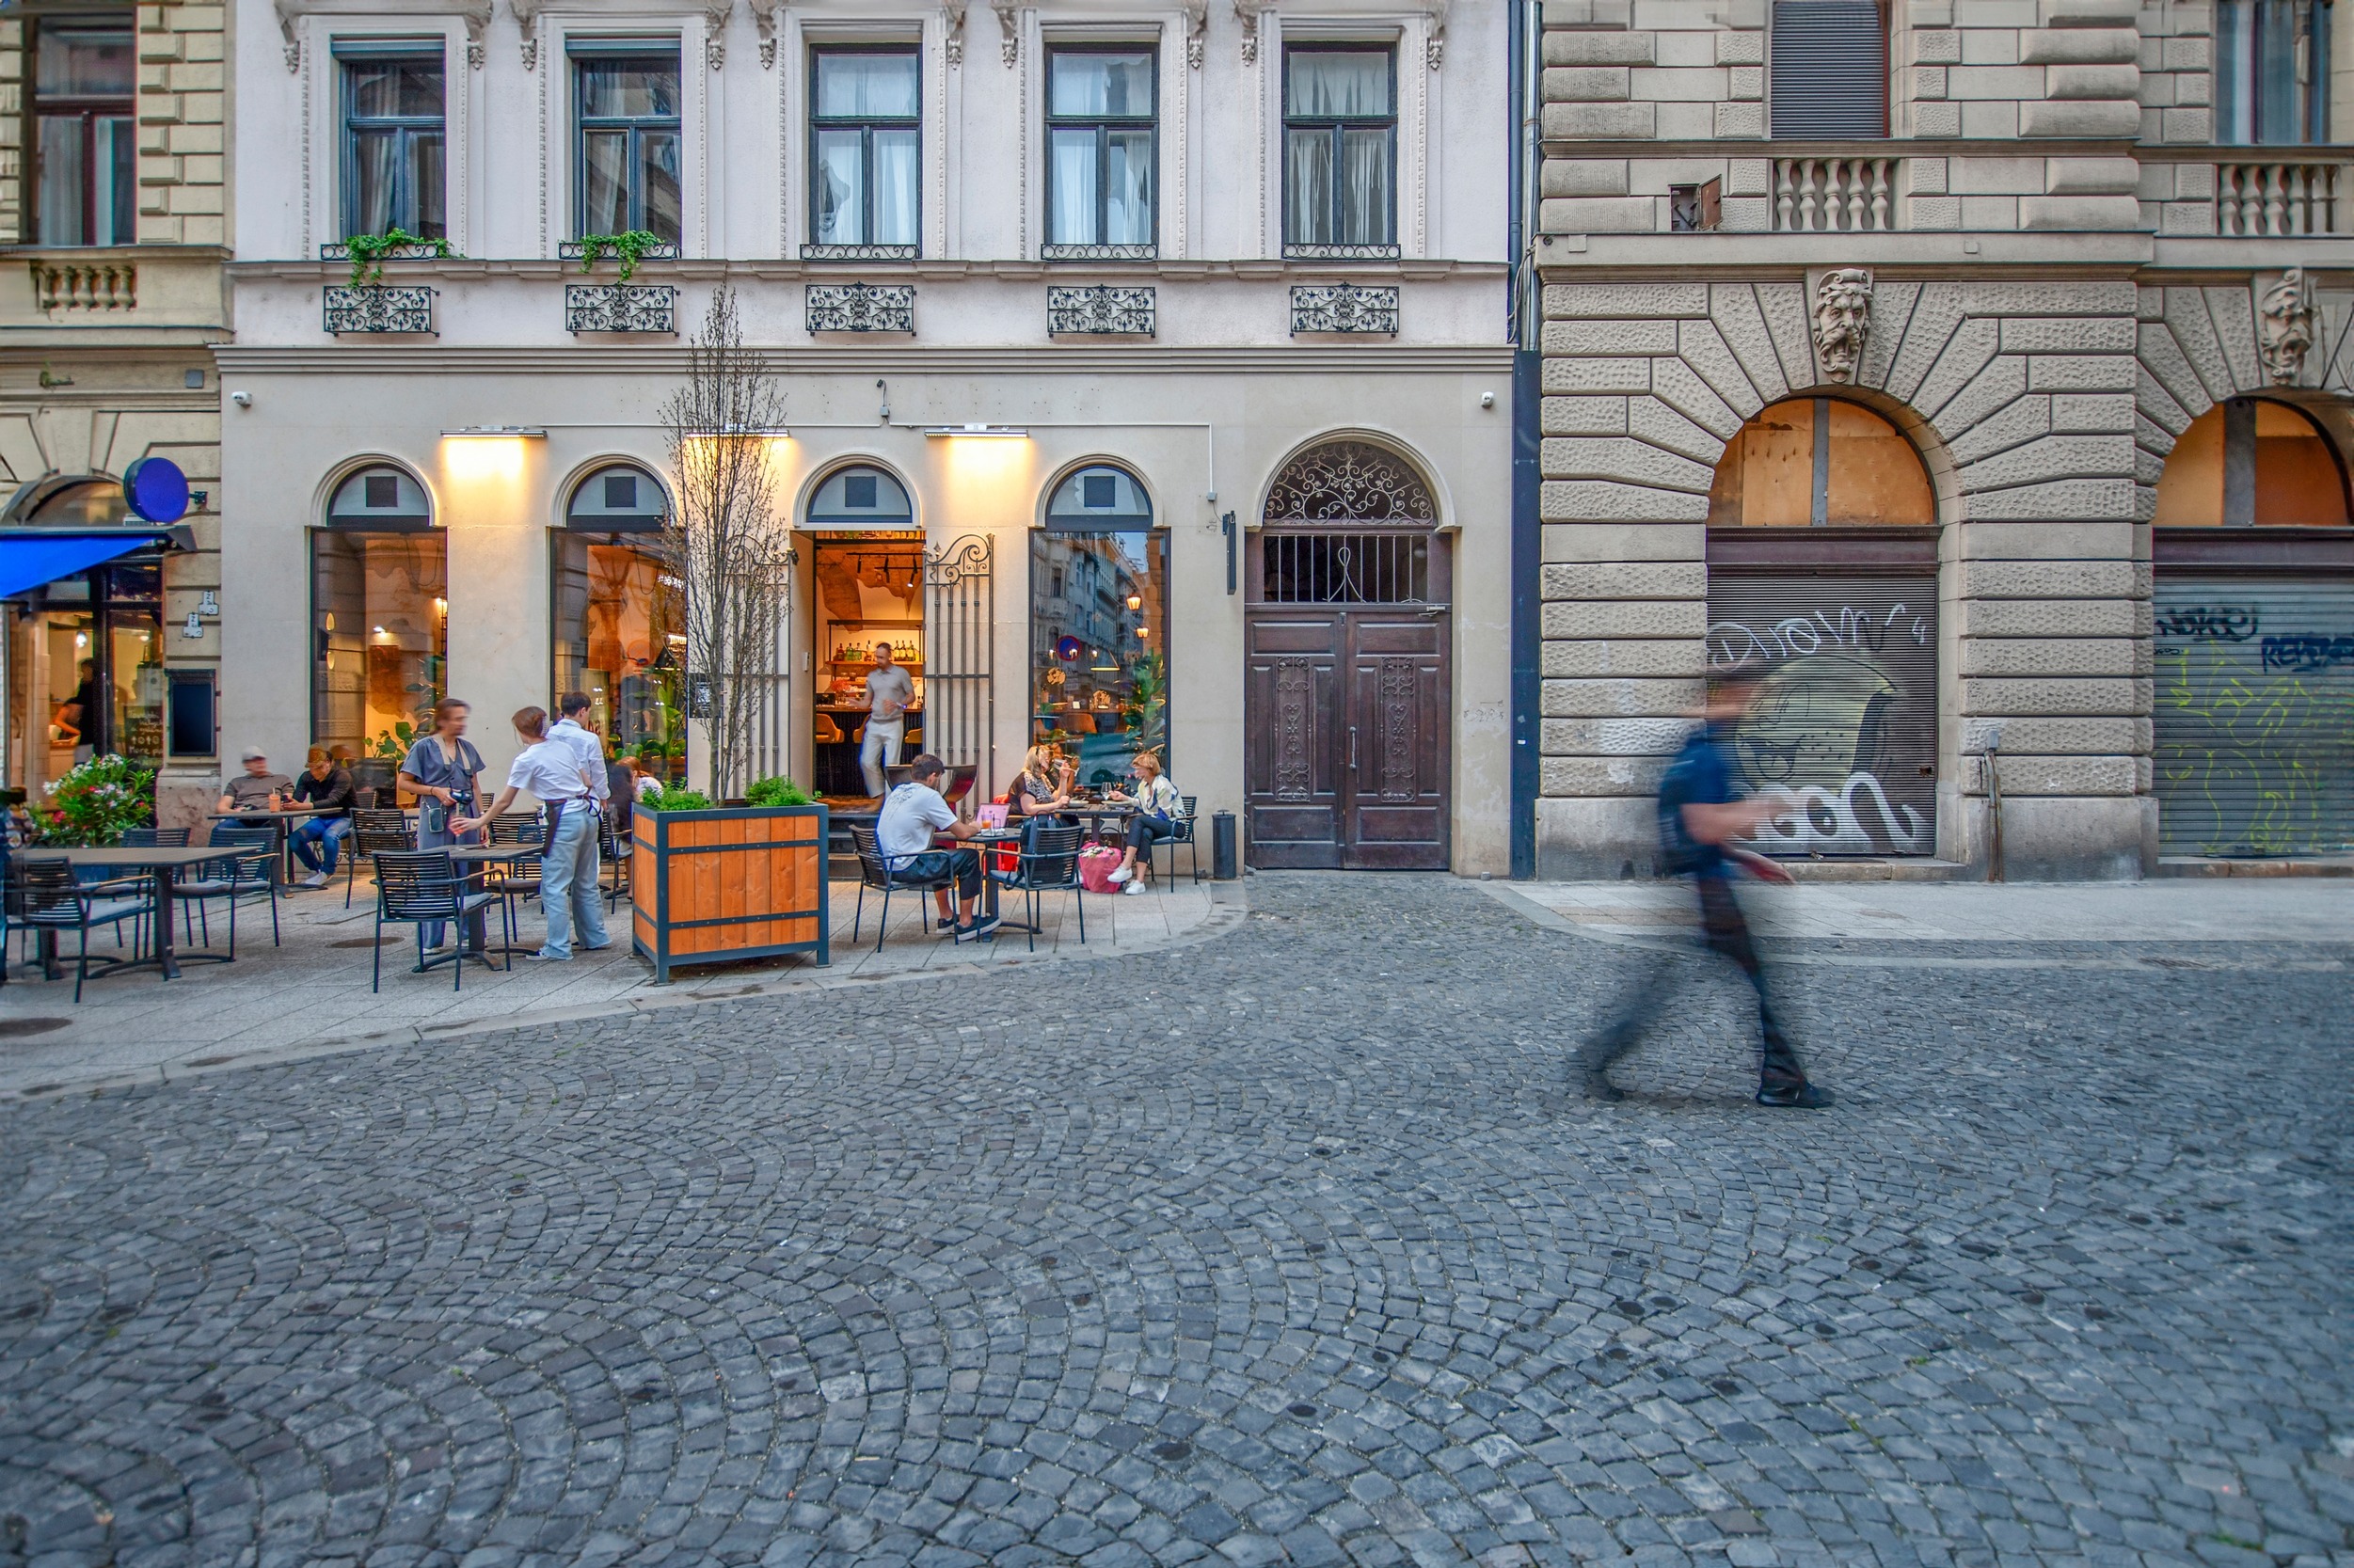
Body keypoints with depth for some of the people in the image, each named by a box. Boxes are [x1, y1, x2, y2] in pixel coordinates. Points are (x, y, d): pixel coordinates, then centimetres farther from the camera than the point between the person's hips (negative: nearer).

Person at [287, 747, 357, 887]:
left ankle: (327, 871, -13)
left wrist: (306, 806, -46)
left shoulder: (342, 775, -16)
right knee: (294, 840, -17)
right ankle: (317, 868, 10)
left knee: (329, 835, -37)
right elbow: (297, 799, -8)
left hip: (345, 818, -6)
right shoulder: (307, 777, 4)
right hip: (322, 819, 6)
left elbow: (332, 801, -32)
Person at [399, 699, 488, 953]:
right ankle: (432, 940, 9)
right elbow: (405, 782, 0)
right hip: (435, 817, -4)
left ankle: (474, 934, 15)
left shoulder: (467, 747, 12)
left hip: (466, 816, 4)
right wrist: (436, 791, -14)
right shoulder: (424, 747, -1)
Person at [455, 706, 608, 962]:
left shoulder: (526, 759, -5)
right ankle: (596, 938, 21)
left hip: (565, 820, -7)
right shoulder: (565, 746, 12)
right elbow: (588, 781, 14)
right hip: (588, 813, 7)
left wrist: (479, 822, 12)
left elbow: (504, 801, 1)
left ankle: (558, 949, 1)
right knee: (586, 883, 16)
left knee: (554, 887, 0)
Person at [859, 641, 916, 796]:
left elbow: (912, 696, 2)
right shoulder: (871, 676, 14)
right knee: (867, 762, -2)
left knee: (891, 764, -5)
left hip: (893, 724, -4)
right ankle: (879, 796, 12)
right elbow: (868, 701, 15)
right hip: (874, 724, 4)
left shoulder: (901, 673, 1)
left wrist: (897, 704, -16)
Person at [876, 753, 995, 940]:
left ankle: (946, 917, 36)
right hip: (906, 867, -9)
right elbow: (963, 833, -13)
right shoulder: (928, 795, -13)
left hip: (886, 864, 9)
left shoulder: (897, 791, 12)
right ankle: (965, 923, 8)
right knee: (970, 858, 2)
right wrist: (974, 828, 10)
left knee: (941, 855, 32)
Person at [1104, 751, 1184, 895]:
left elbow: (1164, 814, -17)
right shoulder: (1143, 784, 12)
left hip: (1174, 825, -7)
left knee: (1138, 820, -28)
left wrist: (1142, 817, -13)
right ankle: (1139, 880, -43)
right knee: (1145, 833, -31)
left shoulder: (1162, 785, -15)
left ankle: (1126, 867, -37)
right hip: (1157, 825, 7)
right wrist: (1124, 798, 23)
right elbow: (1142, 804, 30)